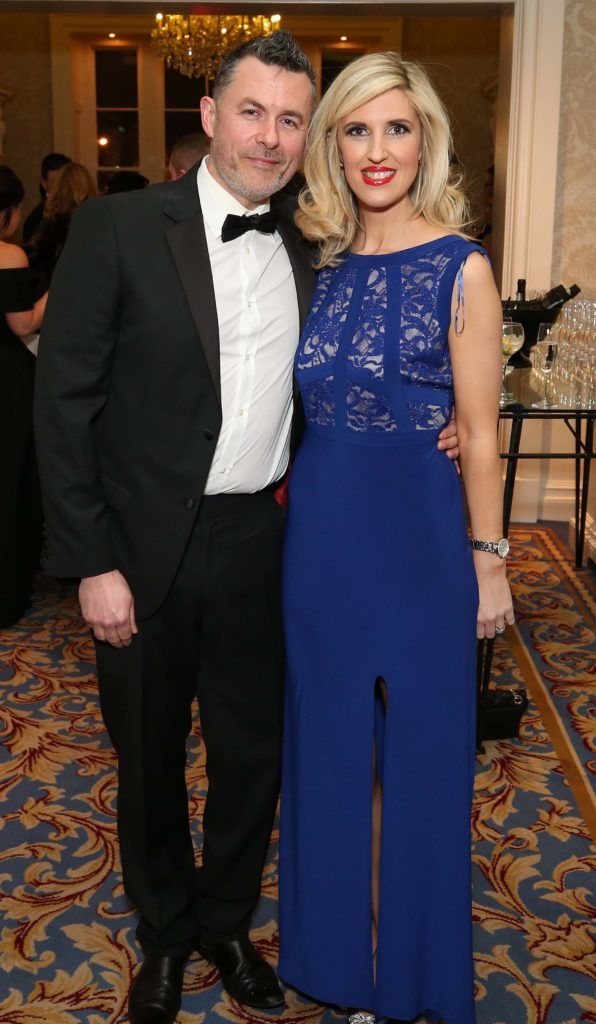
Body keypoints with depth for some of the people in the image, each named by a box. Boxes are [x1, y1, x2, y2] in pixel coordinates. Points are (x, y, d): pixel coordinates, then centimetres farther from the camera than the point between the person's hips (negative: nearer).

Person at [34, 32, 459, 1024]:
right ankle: (165, 934, 40)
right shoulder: (117, 228, -10)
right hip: (145, 548, -3)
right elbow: (64, 404, -10)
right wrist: (92, 563, -13)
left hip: (259, 543, 4)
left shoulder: (310, 253, 4)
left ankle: (228, 922, 42)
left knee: (253, 751, 16)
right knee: (149, 757, 15)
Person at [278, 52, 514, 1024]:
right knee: (335, 743, 16)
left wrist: (489, 560, -5)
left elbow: (479, 432, -7)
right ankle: (343, 946, 40)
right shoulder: (321, 261, 5)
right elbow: (308, 407, 10)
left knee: (418, 745, 11)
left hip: (418, 536, -4)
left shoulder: (460, 267, -8)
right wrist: (299, 517, 3)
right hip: (320, 532, 4)